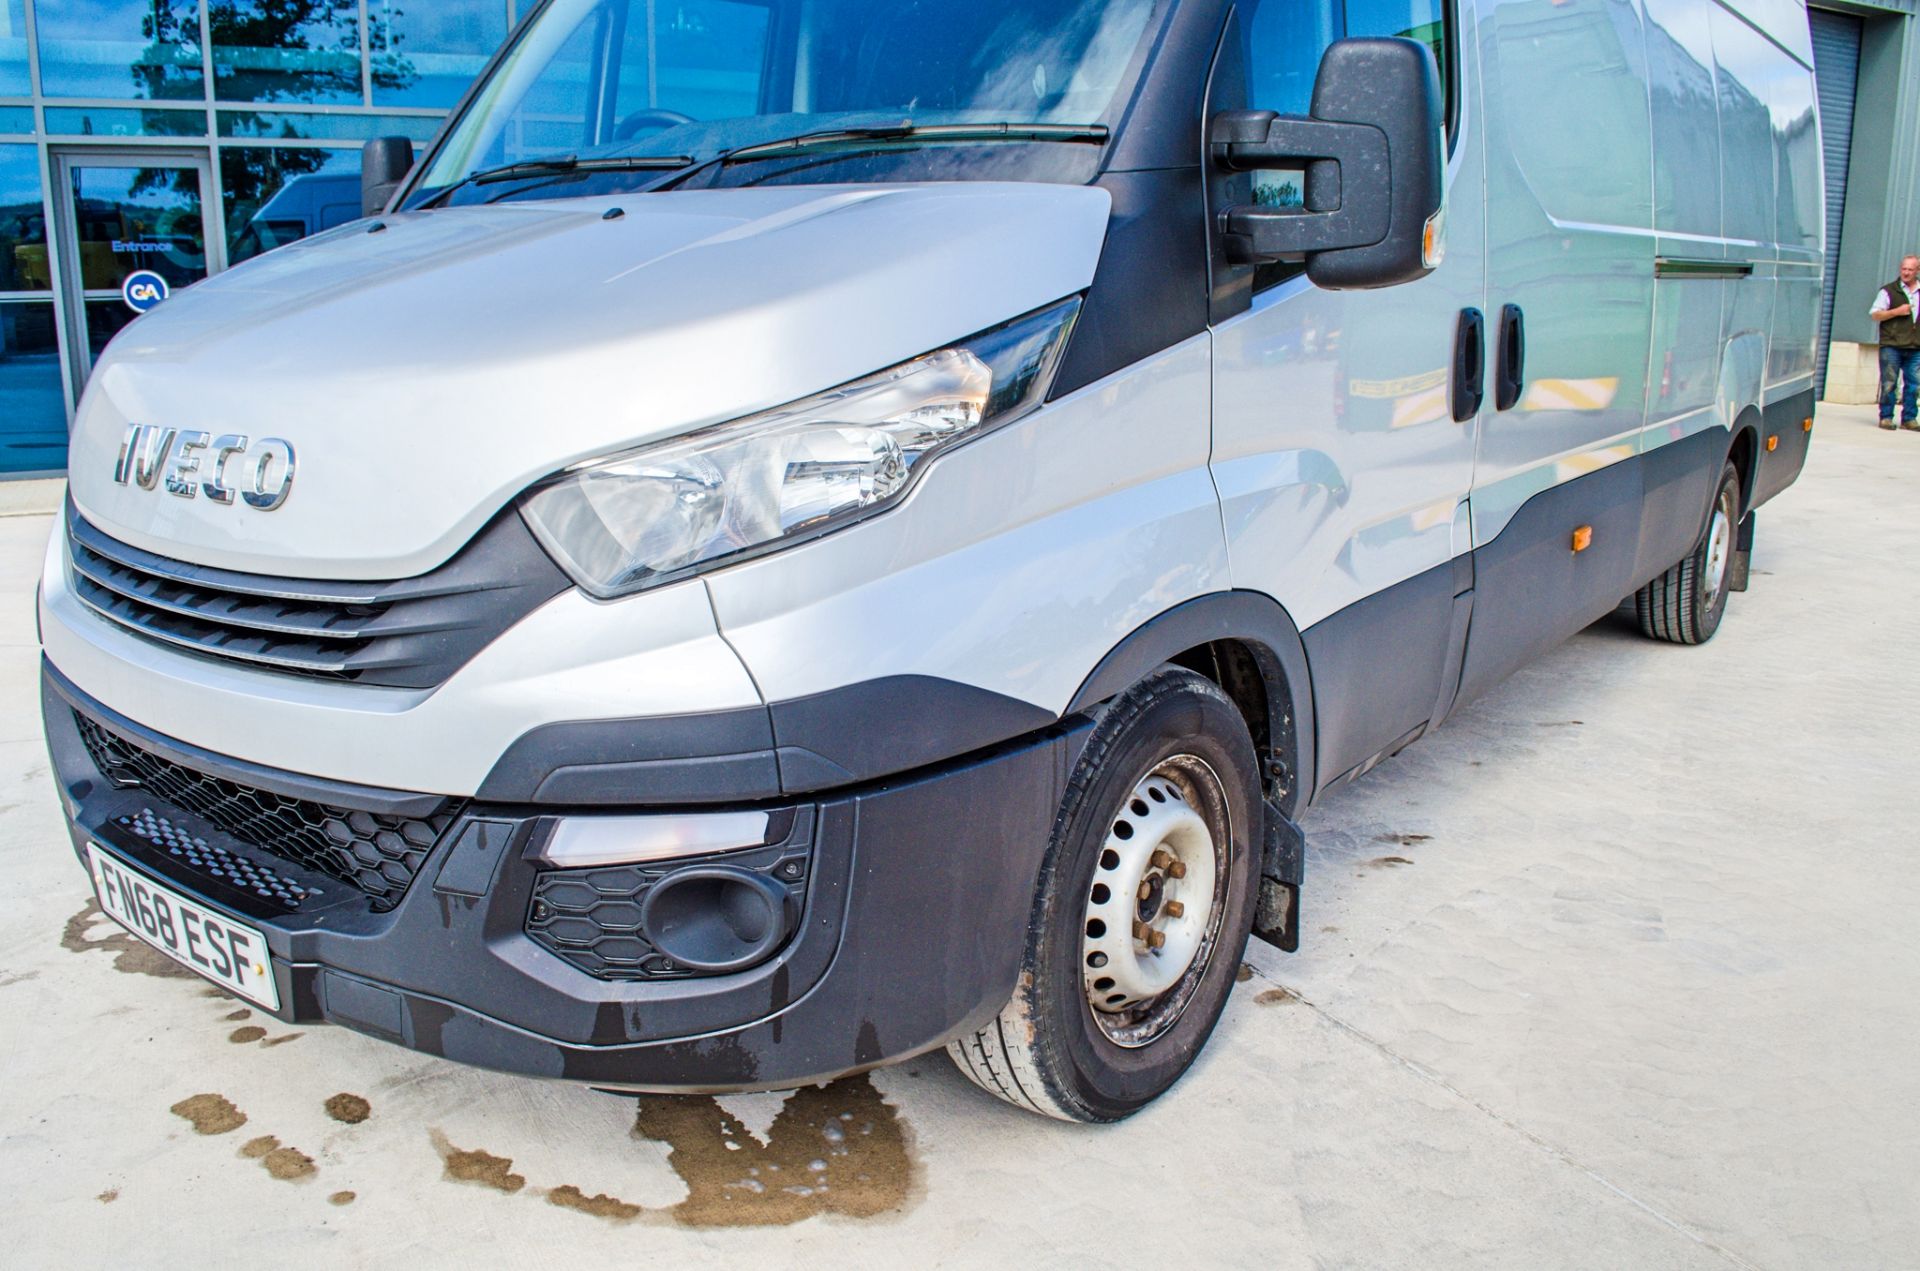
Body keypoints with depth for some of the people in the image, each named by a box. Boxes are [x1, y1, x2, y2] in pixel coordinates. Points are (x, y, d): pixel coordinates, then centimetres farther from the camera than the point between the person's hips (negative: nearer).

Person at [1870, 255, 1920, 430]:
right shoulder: (1889, 291, 3)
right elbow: (1874, 314, -2)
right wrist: (1896, 311, -13)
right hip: (1891, 345, -3)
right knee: (1889, 383, -3)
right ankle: (1886, 417, 5)